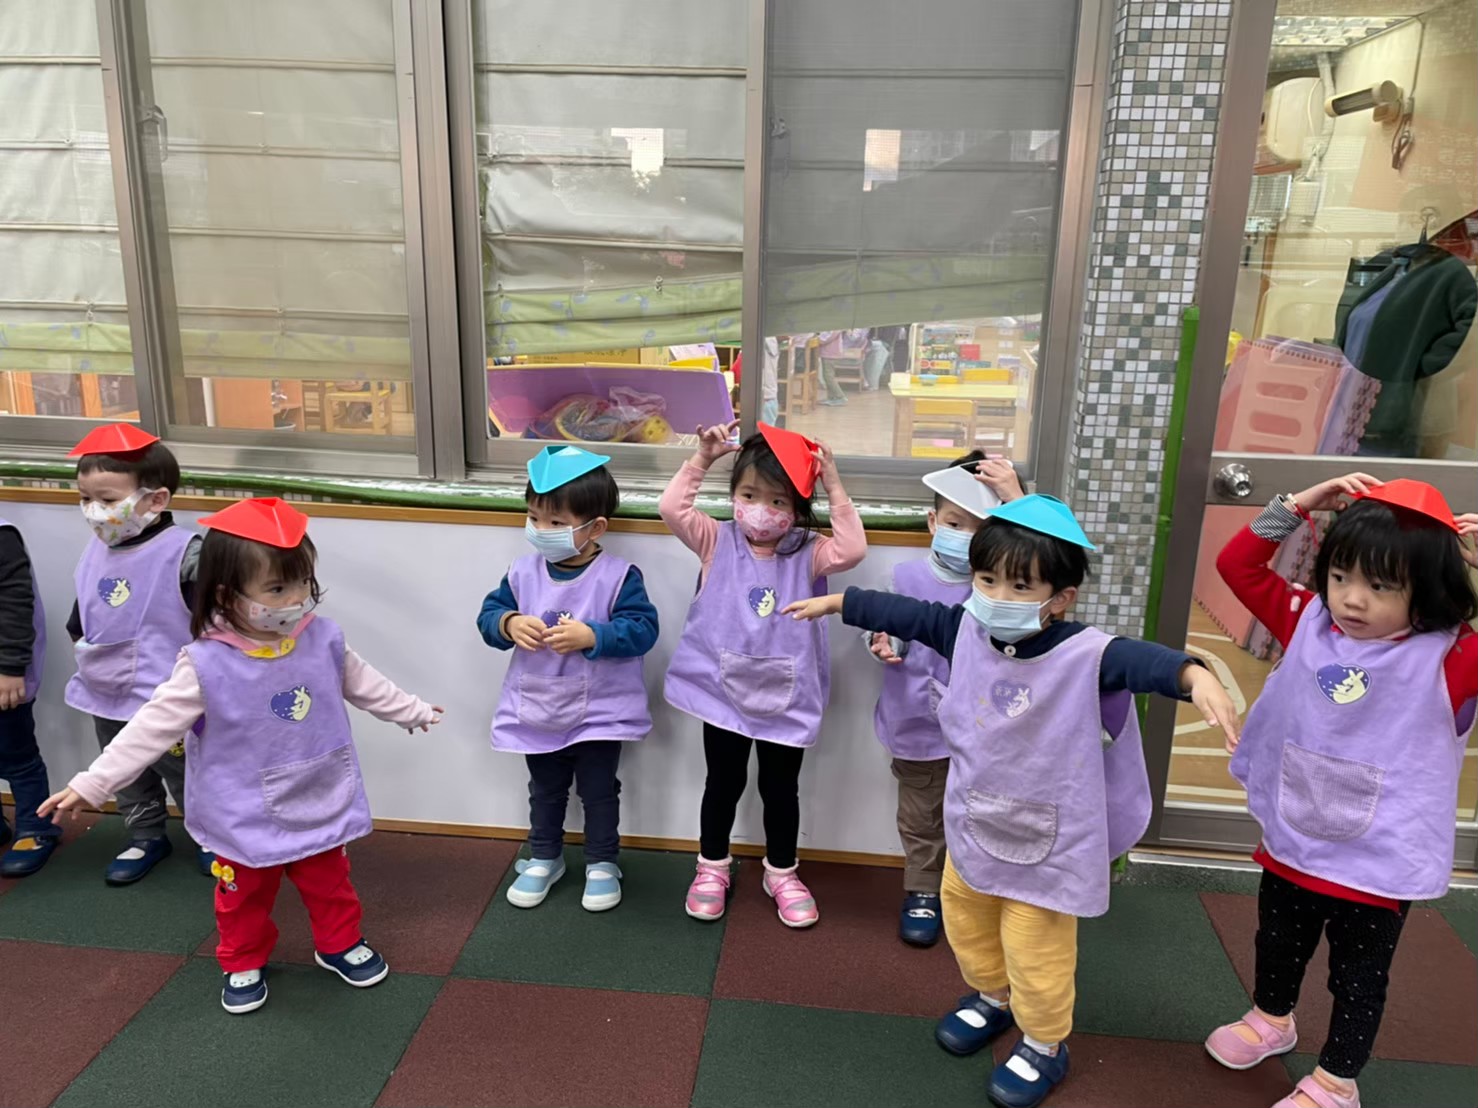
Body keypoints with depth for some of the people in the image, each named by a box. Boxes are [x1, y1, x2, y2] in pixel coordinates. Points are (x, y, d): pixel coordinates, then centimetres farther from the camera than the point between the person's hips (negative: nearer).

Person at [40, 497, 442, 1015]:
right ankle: (244, 964, 44)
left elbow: (365, 685, 5)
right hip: (246, 817, -2)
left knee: (329, 883, 21)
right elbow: (152, 728, -17)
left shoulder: (324, 640, -13)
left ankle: (340, 944, 45)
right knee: (244, 897, 20)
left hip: (319, 804, 2)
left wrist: (414, 712, 17)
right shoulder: (205, 664, -24)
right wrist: (91, 784, -18)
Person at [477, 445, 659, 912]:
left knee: (599, 792, 14)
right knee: (545, 791, 22)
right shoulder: (522, 572, -5)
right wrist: (509, 624, -24)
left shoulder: (619, 576, -18)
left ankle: (602, 864, 34)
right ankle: (544, 858, 43)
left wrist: (590, 636, -35)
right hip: (536, 711, 4)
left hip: (600, 713, -4)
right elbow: (488, 614, -1)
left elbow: (642, 629, -23)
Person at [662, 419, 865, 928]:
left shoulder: (806, 553, -5)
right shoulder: (717, 542, -4)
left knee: (781, 789, 14)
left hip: (786, 699, 0)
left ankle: (781, 873, 35)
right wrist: (702, 458, -17)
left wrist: (834, 488, -22)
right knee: (723, 782, 16)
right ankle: (713, 867, 37)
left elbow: (852, 549, -22)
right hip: (723, 692, 0)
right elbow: (672, 508, -14)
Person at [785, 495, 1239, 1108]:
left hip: (1049, 839, -5)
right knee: (965, 922, 27)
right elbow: (907, 614, 1)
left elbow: (1140, 660, -45)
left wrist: (1194, 675, -66)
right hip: (974, 824, 6)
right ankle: (992, 998, 56)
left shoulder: (1084, 653, -28)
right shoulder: (966, 629, -12)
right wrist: (836, 602, 11)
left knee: (1035, 950, 13)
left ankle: (1044, 1046, 41)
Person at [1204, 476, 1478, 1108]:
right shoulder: (1310, 624, -8)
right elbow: (1238, 564, -5)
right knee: (1278, 944, 28)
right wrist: (1300, 505, -13)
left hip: (1378, 865, -4)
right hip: (1292, 842, 4)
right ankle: (1271, 1021, 56)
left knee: (1358, 978, 17)